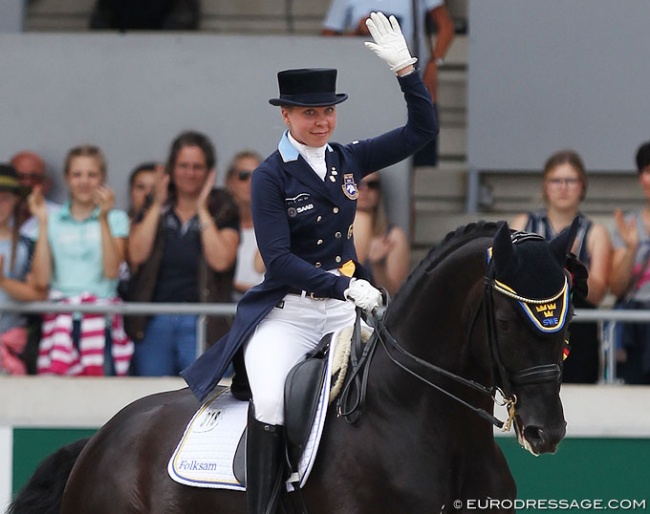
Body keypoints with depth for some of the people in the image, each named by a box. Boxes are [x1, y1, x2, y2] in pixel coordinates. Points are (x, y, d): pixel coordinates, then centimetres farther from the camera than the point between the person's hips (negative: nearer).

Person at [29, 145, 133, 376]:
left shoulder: (116, 219, 9)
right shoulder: (54, 221, 12)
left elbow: (111, 271, -5)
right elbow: (41, 279, 2)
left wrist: (103, 219, -8)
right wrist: (43, 223, 1)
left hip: (102, 320, -1)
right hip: (60, 320, 1)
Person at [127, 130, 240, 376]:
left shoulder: (222, 209, 6)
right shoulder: (154, 208, 13)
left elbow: (221, 261, -10)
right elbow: (137, 255, -3)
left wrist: (202, 209, -6)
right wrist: (157, 205, -1)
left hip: (201, 325, -3)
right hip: (154, 323, 3)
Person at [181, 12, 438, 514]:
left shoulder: (349, 160, 8)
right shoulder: (271, 177, -5)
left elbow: (423, 128, 10)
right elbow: (278, 261, -13)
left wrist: (405, 66, -3)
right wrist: (344, 285, -24)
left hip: (346, 309, 5)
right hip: (286, 311, -5)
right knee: (272, 402, -30)